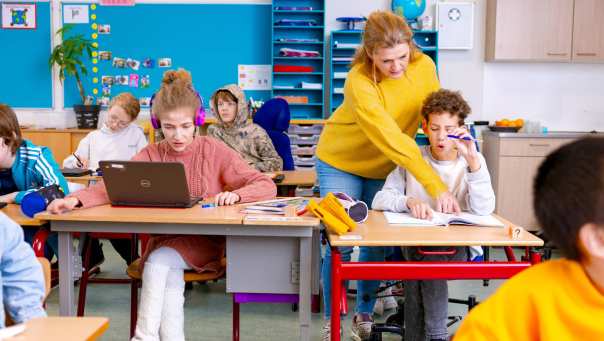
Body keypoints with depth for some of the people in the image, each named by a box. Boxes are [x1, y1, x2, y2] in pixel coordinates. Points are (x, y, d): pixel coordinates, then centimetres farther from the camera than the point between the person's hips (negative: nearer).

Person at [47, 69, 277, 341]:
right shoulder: (151, 155, 2)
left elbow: (266, 186, -7)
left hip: (204, 241, -2)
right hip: (164, 239, 2)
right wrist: (75, 200, -31)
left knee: (158, 263, -28)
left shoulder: (215, 151, -4)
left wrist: (235, 194, -28)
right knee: (169, 278, -29)